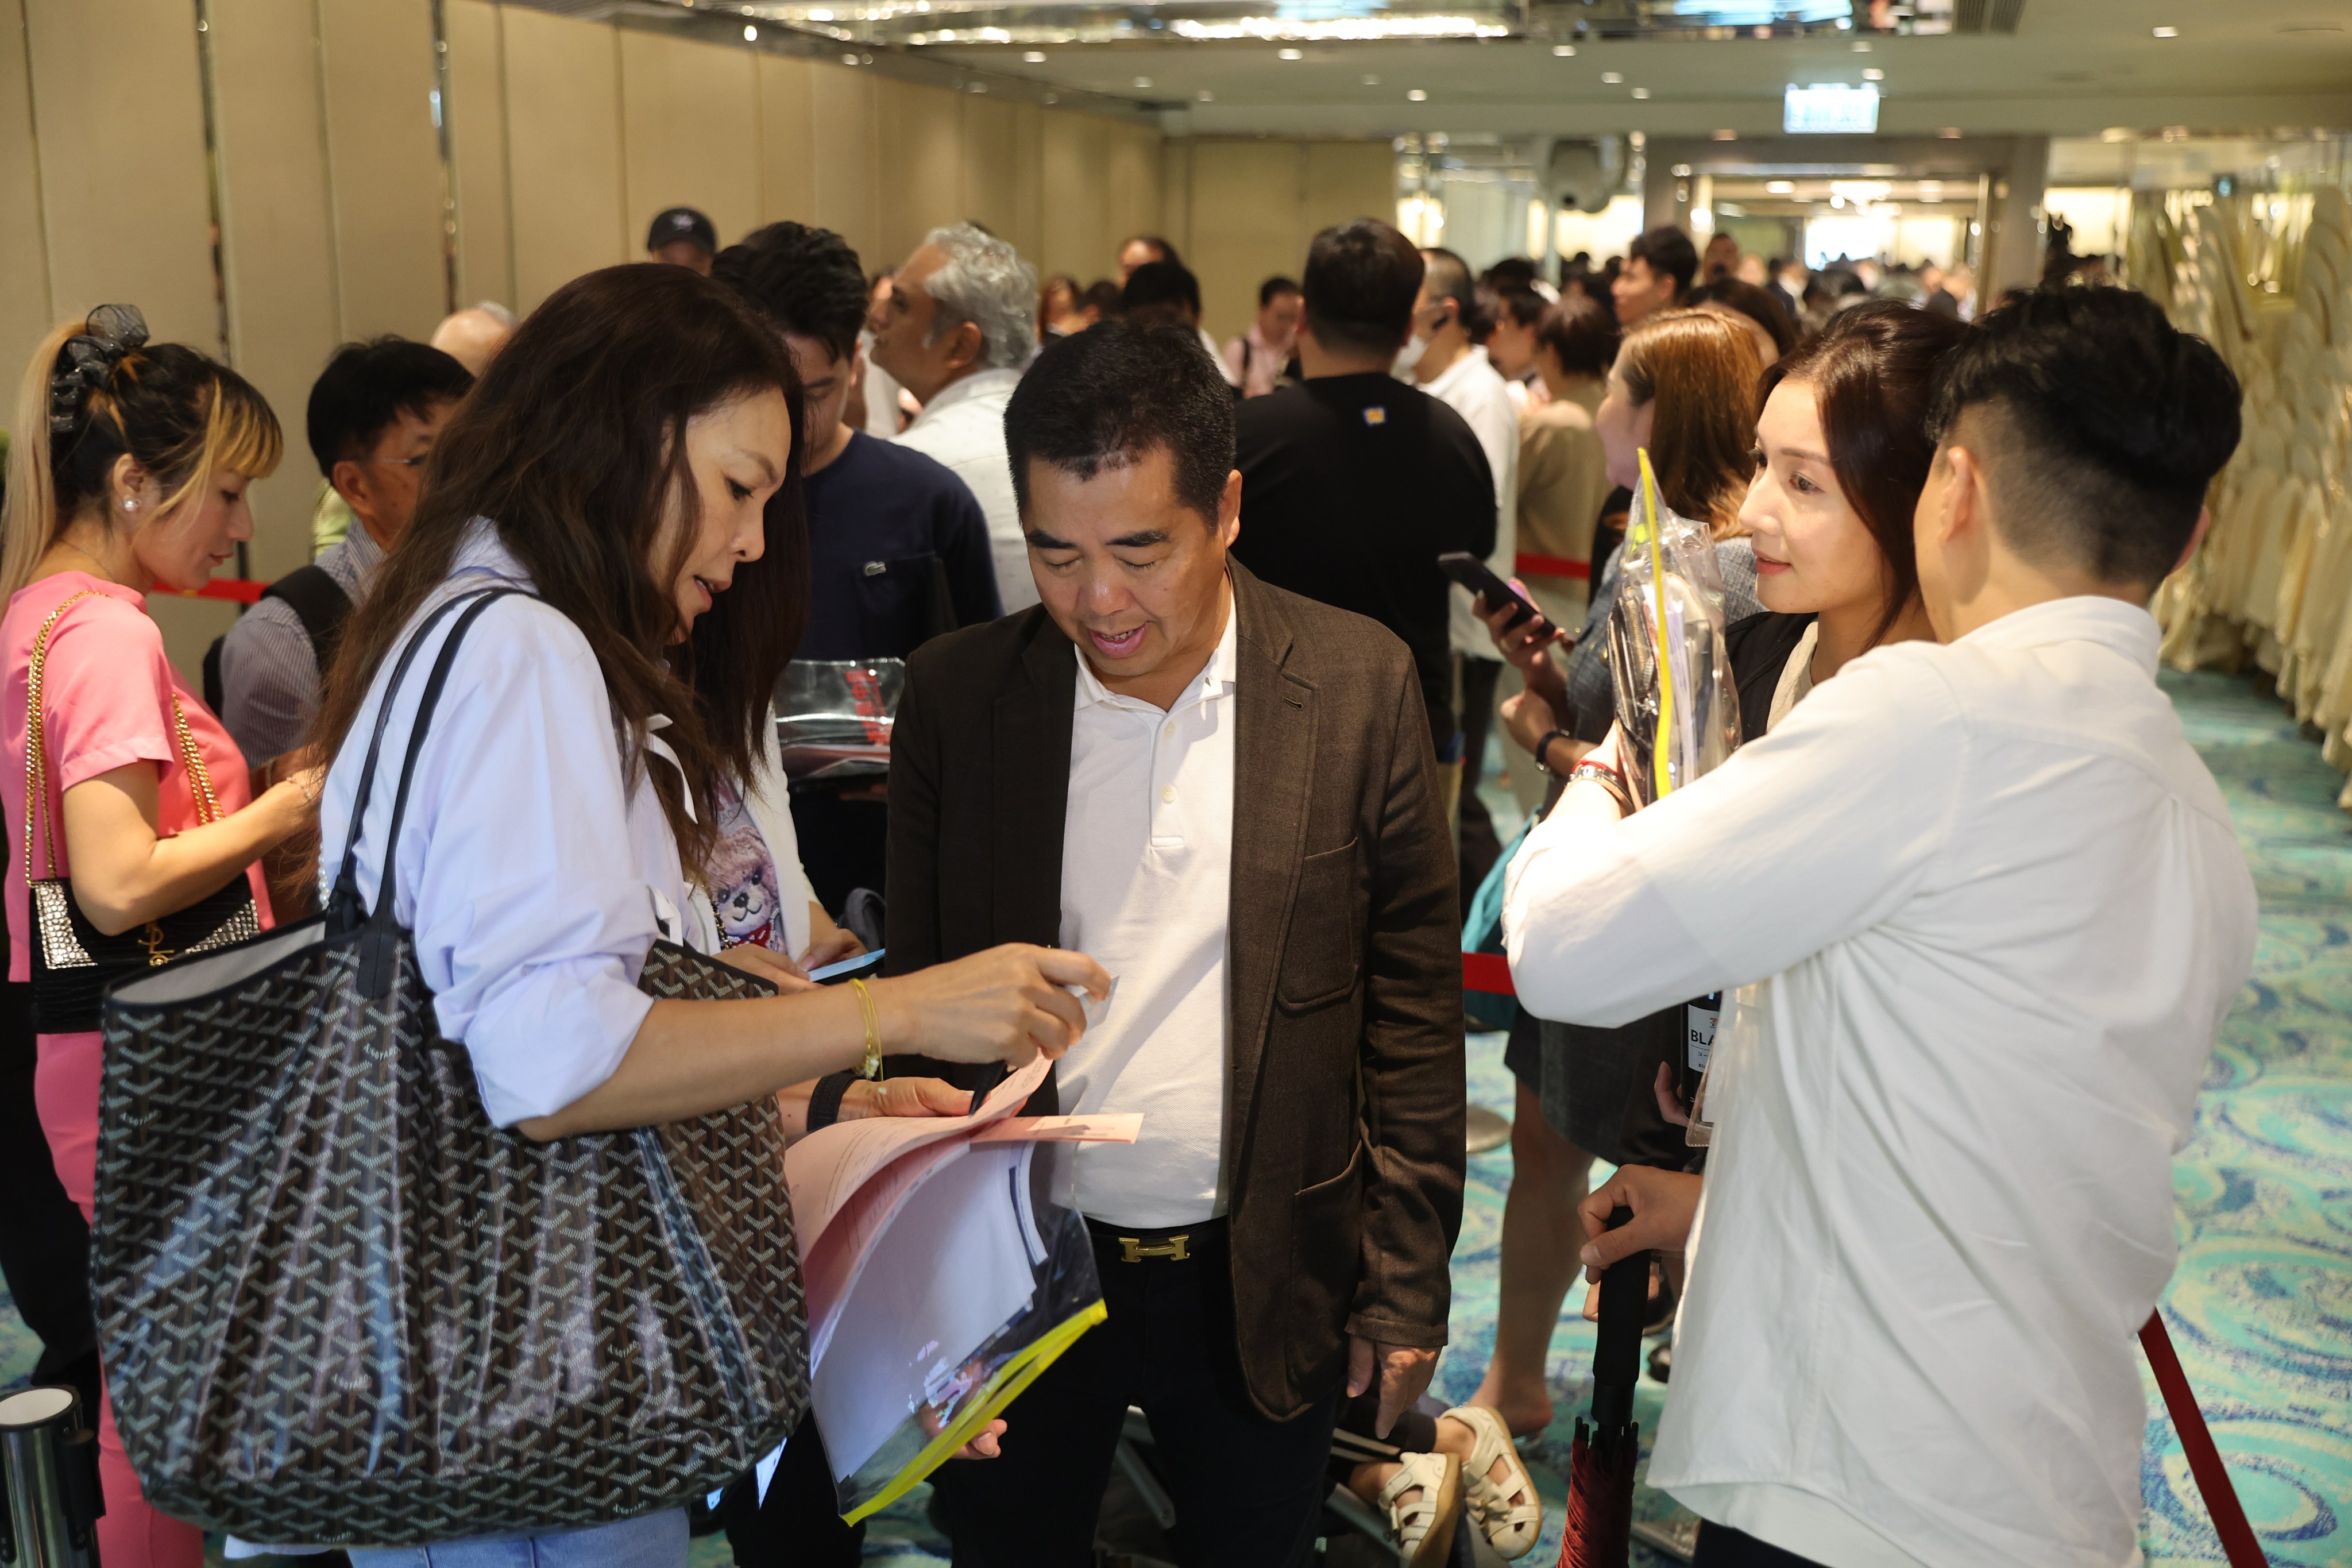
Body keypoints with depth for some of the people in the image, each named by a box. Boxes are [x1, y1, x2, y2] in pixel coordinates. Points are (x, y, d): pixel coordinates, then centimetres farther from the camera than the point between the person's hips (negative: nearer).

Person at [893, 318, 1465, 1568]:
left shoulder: (1360, 687, -8)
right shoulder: (956, 694, -5)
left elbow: (1413, 1006, -3)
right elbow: (914, 994, 2)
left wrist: (1405, 1286, -2)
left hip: (1266, 1279, 0)